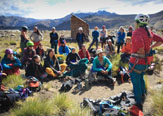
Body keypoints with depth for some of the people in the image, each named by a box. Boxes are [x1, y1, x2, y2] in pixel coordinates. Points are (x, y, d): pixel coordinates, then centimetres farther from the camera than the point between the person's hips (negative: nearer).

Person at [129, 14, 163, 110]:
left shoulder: (136, 32, -18)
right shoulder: (149, 32, 6)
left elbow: (139, 43, -37)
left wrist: (142, 53, -19)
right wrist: (150, 48, 5)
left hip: (136, 62, -8)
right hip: (146, 62, 8)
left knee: (136, 83, 6)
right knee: (141, 78, 31)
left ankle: (139, 104, 17)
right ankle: (143, 94, 49)